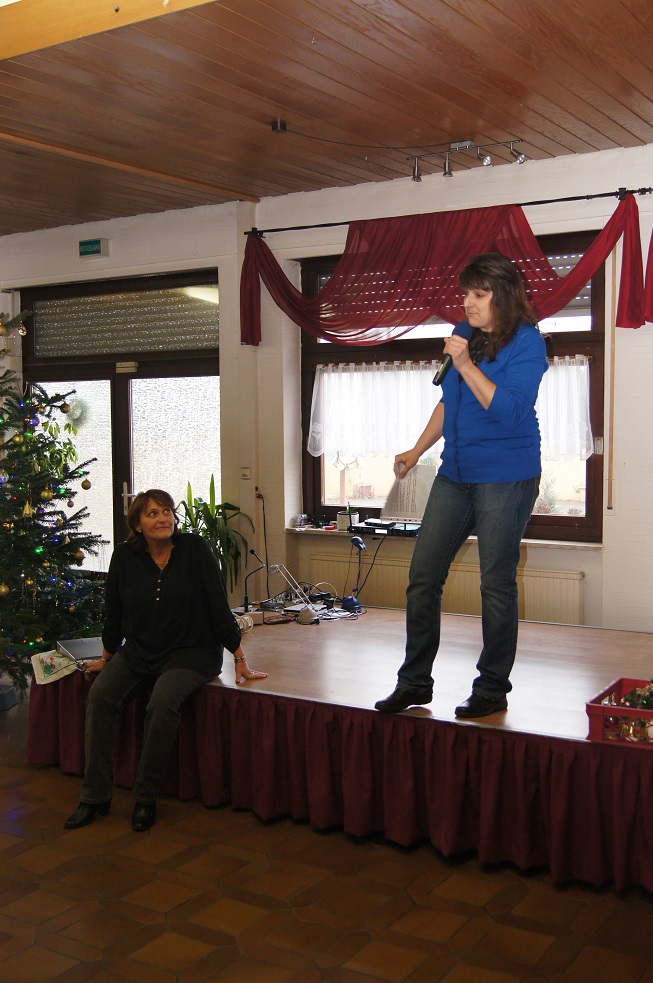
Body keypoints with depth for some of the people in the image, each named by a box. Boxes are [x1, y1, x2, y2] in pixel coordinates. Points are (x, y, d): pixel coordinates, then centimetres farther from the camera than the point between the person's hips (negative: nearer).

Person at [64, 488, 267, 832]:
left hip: (191, 652, -4)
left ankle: (145, 799, -14)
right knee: (100, 694, -21)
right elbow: (114, 612, 12)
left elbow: (219, 606, -10)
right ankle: (94, 797, -12)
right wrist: (106, 658, 21)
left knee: (163, 702, -31)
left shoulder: (194, 548, -11)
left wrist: (240, 661, -10)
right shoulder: (125, 556, -1)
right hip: (138, 651, 4)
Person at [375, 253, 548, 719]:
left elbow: (510, 411, -20)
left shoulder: (526, 342, -9)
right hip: (456, 474, 8)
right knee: (423, 578, 5)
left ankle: (492, 689, 14)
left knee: (497, 584, 0)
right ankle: (415, 682, 15)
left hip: (505, 478, -7)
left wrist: (466, 365, -22)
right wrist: (417, 451, 22)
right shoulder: (465, 335, 13)